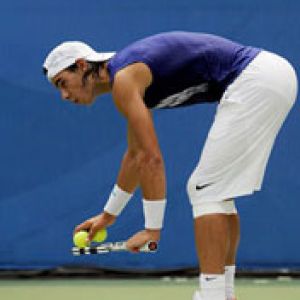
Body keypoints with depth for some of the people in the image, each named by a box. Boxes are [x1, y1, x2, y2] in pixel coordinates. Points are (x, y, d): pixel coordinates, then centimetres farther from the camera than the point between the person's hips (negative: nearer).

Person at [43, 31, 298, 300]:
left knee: (206, 190, -9)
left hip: (254, 82, -10)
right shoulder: (133, 75, 20)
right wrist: (109, 214, 41)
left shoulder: (123, 80, -9)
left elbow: (151, 159, -14)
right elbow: (136, 155, 33)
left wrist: (152, 228, -9)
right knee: (217, 191, 16)